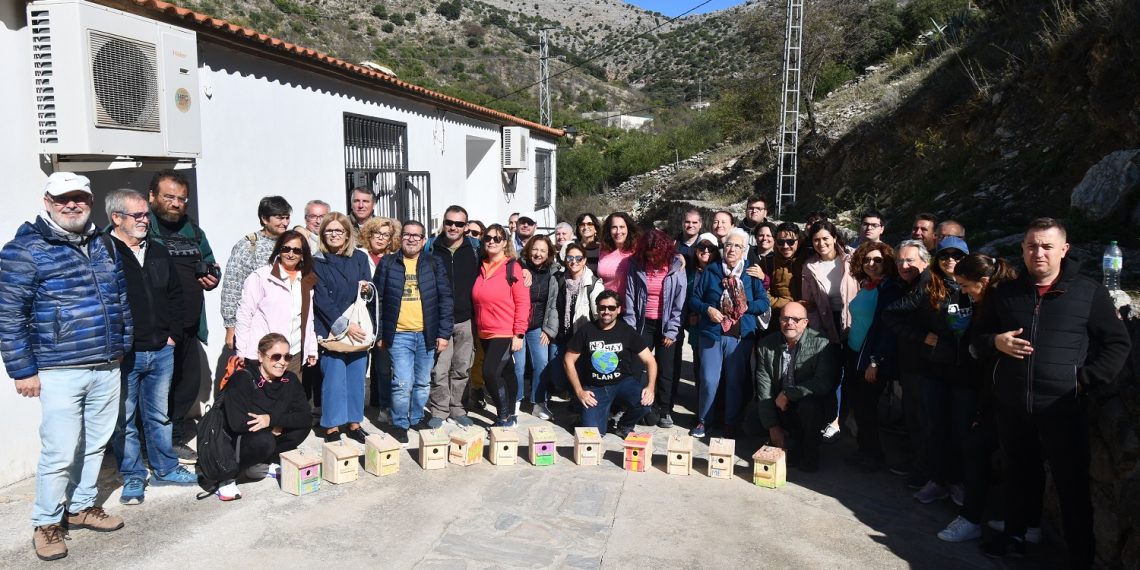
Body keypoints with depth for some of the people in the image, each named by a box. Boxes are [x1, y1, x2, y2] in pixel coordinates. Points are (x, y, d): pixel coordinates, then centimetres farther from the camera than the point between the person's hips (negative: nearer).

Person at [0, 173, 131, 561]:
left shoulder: (103, 245, 11)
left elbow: (121, 299, 20)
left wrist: (122, 346, 18)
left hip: (107, 367, 6)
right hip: (59, 371, -6)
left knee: (96, 444, 15)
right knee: (60, 451, -2)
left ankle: (82, 507, 33)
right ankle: (47, 524, 17)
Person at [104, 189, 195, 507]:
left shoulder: (158, 253, 10)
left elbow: (175, 294, 17)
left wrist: (173, 334, 9)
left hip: (161, 351, 6)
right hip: (122, 354, -5)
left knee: (159, 415, 17)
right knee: (125, 421, 9)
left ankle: (165, 469, 30)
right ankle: (133, 477, 23)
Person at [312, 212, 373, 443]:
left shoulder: (360, 258, 8)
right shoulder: (318, 262, -1)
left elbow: (371, 292, 12)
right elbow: (321, 299, -9)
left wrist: (368, 289, -12)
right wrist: (343, 325, -16)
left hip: (359, 328, 3)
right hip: (331, 328, -3)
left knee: (357, 376, 8)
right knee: (334, 378, -3)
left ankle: (354, 422, 20)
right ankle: (332, 427, 9)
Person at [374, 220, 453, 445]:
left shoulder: (434, 264, 5)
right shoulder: (387, 264, 3)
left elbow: (445, 299, 2)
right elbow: (377, 300, 5)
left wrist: (444, 333, -4)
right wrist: (380, 333, 1)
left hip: (427, 334, 2)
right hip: (399, 334, -2)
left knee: (422, 383, 13)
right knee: (402, 383, -8)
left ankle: (417, 418, 32)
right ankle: (399, 424, 11)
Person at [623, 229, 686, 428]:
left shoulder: (676, 265, -5)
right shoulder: (636, 264, -1)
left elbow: (680, 300, -5)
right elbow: (630, 297, 0)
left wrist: (672, 330, -8)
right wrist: (630, 328, -4)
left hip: (667, 324, -1)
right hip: (643, 323, 1)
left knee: (665, 370, 4)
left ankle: (665, 411, 18)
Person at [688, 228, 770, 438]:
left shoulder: (751, 275, 7)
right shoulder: (710, 271, 6)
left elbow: (764, 303, 2)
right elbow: (693, 298, 6)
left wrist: (746, 307, -13)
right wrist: (707, 309, -11)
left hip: (741, 336, 1)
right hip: (712, 333, -1)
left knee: (736, 381, 6)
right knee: (709, 380, -3)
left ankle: (731, 423, 21)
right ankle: (702, 420, 15)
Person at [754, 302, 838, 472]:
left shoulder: (821, 344, -15)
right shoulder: (766, 344, -6)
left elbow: (824, 383, -23)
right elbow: (764, 388, -8)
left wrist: (788, 394, -25)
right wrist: (772, 426, -12)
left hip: (813, 404, -4)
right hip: (779, 406, 4)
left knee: (808, 406, -34)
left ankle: (810, 455, -8)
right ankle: (792, 444, 14)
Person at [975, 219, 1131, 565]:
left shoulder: (1089, 293, -1)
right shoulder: (1006, 293, 9)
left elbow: (1118, 344, 1)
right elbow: (979, 339, 15)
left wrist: (1086, 379, -10)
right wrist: (996, 342, -7)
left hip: (1063, 410, -3)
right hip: (1011, 408, 3)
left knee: (1073, 488, 4)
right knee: (1016, 477, 17)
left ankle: (1081, 558, 16)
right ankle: (1014, 536, 34)